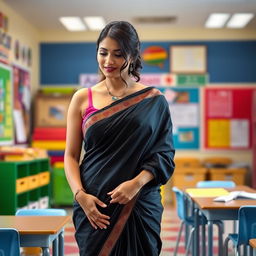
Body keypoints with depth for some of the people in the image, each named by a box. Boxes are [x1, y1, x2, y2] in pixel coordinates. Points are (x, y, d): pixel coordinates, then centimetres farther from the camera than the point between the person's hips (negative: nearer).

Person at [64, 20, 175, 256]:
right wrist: (80, 195, -11)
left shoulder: (153, 101, 2)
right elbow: (71, 156, 4)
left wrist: (136, 183, -15)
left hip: (140, 205, 0)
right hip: (93, 206, 1)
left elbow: (165, 155, 0)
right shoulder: (83, 98, 5)